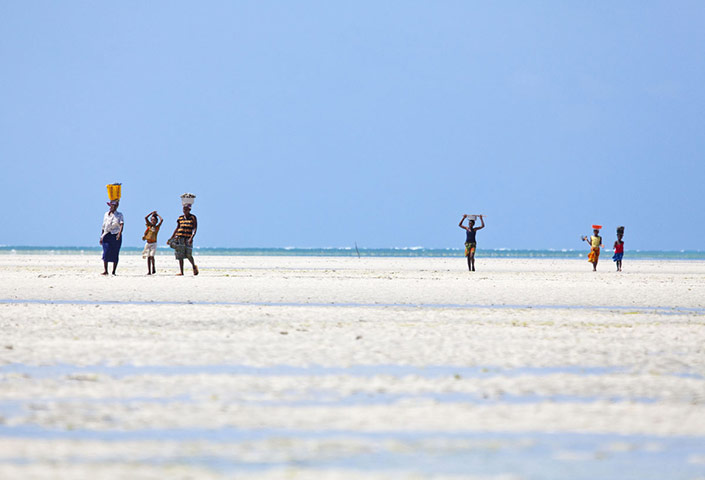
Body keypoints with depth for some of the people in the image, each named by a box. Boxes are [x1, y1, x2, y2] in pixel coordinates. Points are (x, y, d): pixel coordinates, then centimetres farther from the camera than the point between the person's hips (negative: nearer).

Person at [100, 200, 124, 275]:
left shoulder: (119, 215, 2)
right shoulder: (106, 214, 13)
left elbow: (122, 224, -12)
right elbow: (103, 226, 17)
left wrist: (120, 233, -29)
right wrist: (101, 237, 14)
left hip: (116, 236, -2)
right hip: (107, 235, 2)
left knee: (115, 254, 0)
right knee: (106, 253, -10)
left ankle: (113, 272, 6)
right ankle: (105, 271, -8)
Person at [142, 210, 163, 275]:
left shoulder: (157, 227, 3)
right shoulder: (149, 226, 6)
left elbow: (161, 220, -5)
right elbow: (146, 218, -2)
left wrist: (157, 214, 8)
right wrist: (152, 213, 4)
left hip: (153, 243, -2)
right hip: (148, 243, 2)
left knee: (152, 256, -16)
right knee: (148, 257, 2)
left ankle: (153, 268, -1)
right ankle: (149, 271, 5)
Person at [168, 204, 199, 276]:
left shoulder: (193, 218, 1)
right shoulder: (180, 218, 12)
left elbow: (195, 229, -7)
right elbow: (177, 229, 18)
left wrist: (191, 238, -22)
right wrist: (171, 238, 15)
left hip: (188, 239, -4)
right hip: (179, 237, 4)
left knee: (188, 255, -7)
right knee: (180, 255, -1)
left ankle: (194, 266, 22)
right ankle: (181, 272, 2)